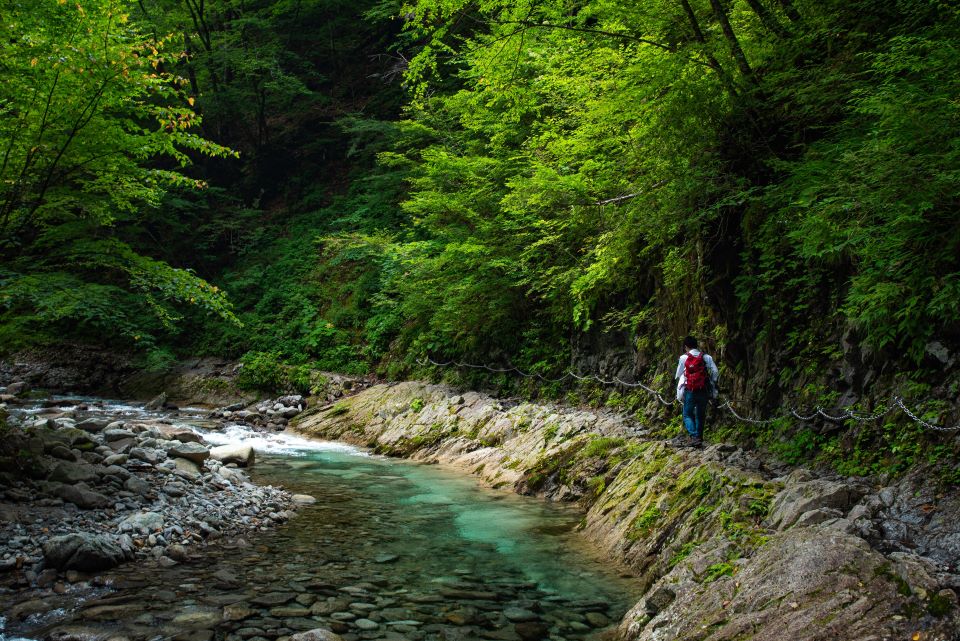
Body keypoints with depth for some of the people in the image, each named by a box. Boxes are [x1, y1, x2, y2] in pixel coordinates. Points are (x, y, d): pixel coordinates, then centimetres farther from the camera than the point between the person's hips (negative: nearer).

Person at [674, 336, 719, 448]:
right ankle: (699, 440, 15)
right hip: (704, 391, 3)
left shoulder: (684, 358, -1)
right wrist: (711, 383, 12)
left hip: (690, 391, -3)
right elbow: (715, 372, 0)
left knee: (687, 415, 6)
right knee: (700, 415, 14)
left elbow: (678, 375, 6)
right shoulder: (706, 357, 4)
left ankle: (693, 437, -15)